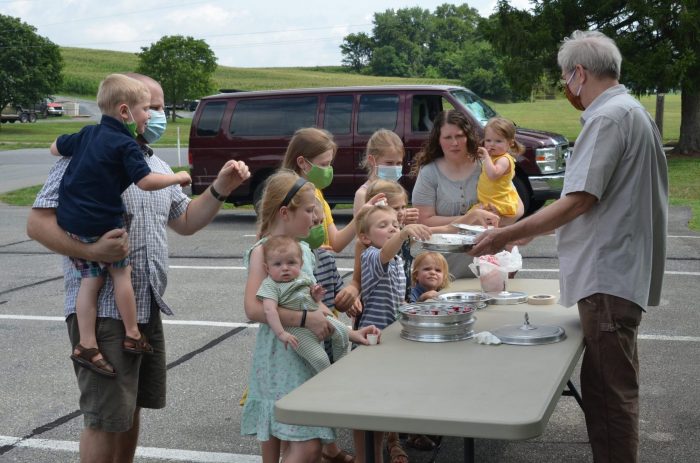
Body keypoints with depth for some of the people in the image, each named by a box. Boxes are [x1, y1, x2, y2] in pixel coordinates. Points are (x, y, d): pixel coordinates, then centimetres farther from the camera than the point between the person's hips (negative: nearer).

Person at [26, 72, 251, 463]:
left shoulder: (158, 166, 15)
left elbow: (186, 221, 22)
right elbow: (38, 223, -15)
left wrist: (221, 189, 9)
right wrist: (91, 251, -29)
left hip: (147, 309, 8)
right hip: (101, 312, -8)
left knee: (132, 407, 17)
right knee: (106, 418, -2)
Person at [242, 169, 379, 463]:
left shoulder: (303, 250, 13)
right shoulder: (263, 251, -11)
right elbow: (253, 309, -24)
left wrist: (349, 334, 8)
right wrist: (305, 318, -23)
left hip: (306, 357, 8)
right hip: (280, 359, -8)